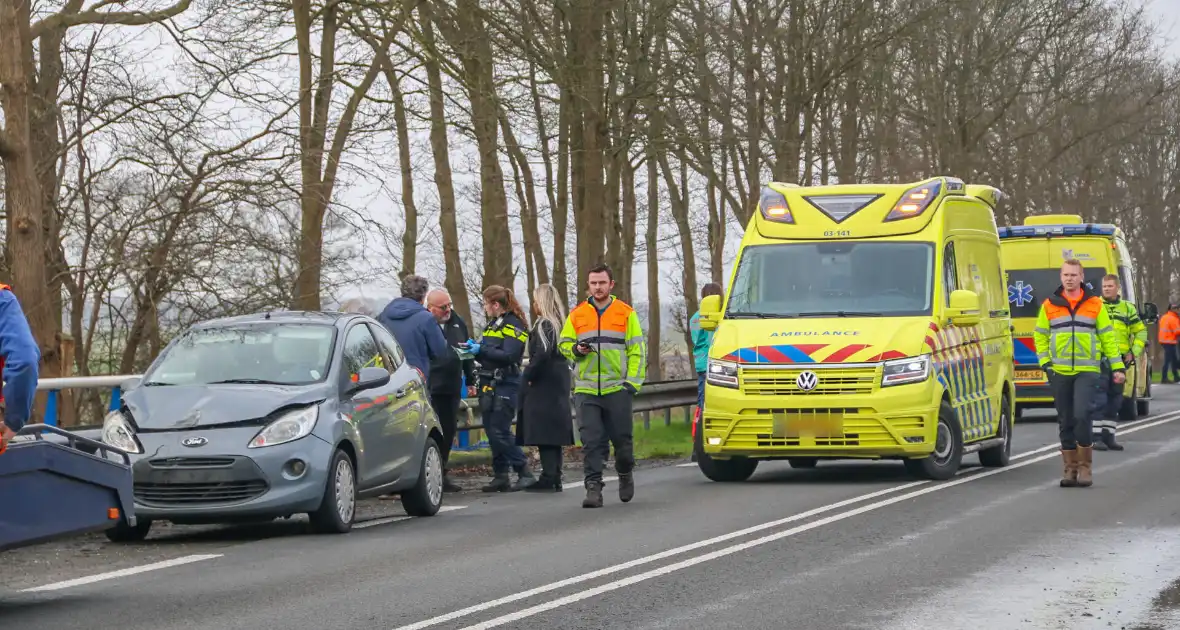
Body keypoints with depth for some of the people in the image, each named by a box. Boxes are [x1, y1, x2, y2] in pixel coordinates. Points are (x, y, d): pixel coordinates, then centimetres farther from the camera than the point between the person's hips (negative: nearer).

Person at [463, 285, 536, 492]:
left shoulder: (513, 325, -8)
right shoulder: (493, 324, 19)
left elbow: (508, 356, -19)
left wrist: (481, 350, -20)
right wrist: (475, 347, 5)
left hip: (505, 385, -9)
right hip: (488, 384, 9)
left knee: (500, 432, -13)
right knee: (492, 432, 7)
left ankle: (525, 473, -8)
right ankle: (501, 476, 11)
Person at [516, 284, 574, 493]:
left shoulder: (543, 325, -13)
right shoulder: (559, 324, 15)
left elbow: (542, 354, -23)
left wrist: (528, 376, -13)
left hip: (543, 386, -9)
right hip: (559, 384, 9)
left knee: (543, 433, -9)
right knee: (554, 432, 11)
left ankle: (548, 478, -12)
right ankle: (555, 477, 13)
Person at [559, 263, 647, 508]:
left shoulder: (626, 313, 4)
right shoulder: (577, 314, 9)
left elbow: (637, 350, 5)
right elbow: (564, 343, 17)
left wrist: (632, 382, -4)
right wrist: (575, 349, -7)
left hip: (617, 389, -1)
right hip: (586, 390, 1)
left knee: (622, 438, 6)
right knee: (592, 442, -6)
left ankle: (625, 474, 33)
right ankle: (593, 488, -5)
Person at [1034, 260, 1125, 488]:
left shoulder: (1095, 304, 5)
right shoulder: (1049, 306, 7)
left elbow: (1108, 337, 8)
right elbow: (1040, 336, 14)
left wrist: (1118, 366, 5)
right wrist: (1045, 362, 1)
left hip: (1087, 371, -2)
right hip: (1059, 372, 2)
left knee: (1081, 415, -17)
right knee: (1065, 421, 5)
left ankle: (1085, 466, -6)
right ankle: (1070, 468, 14)